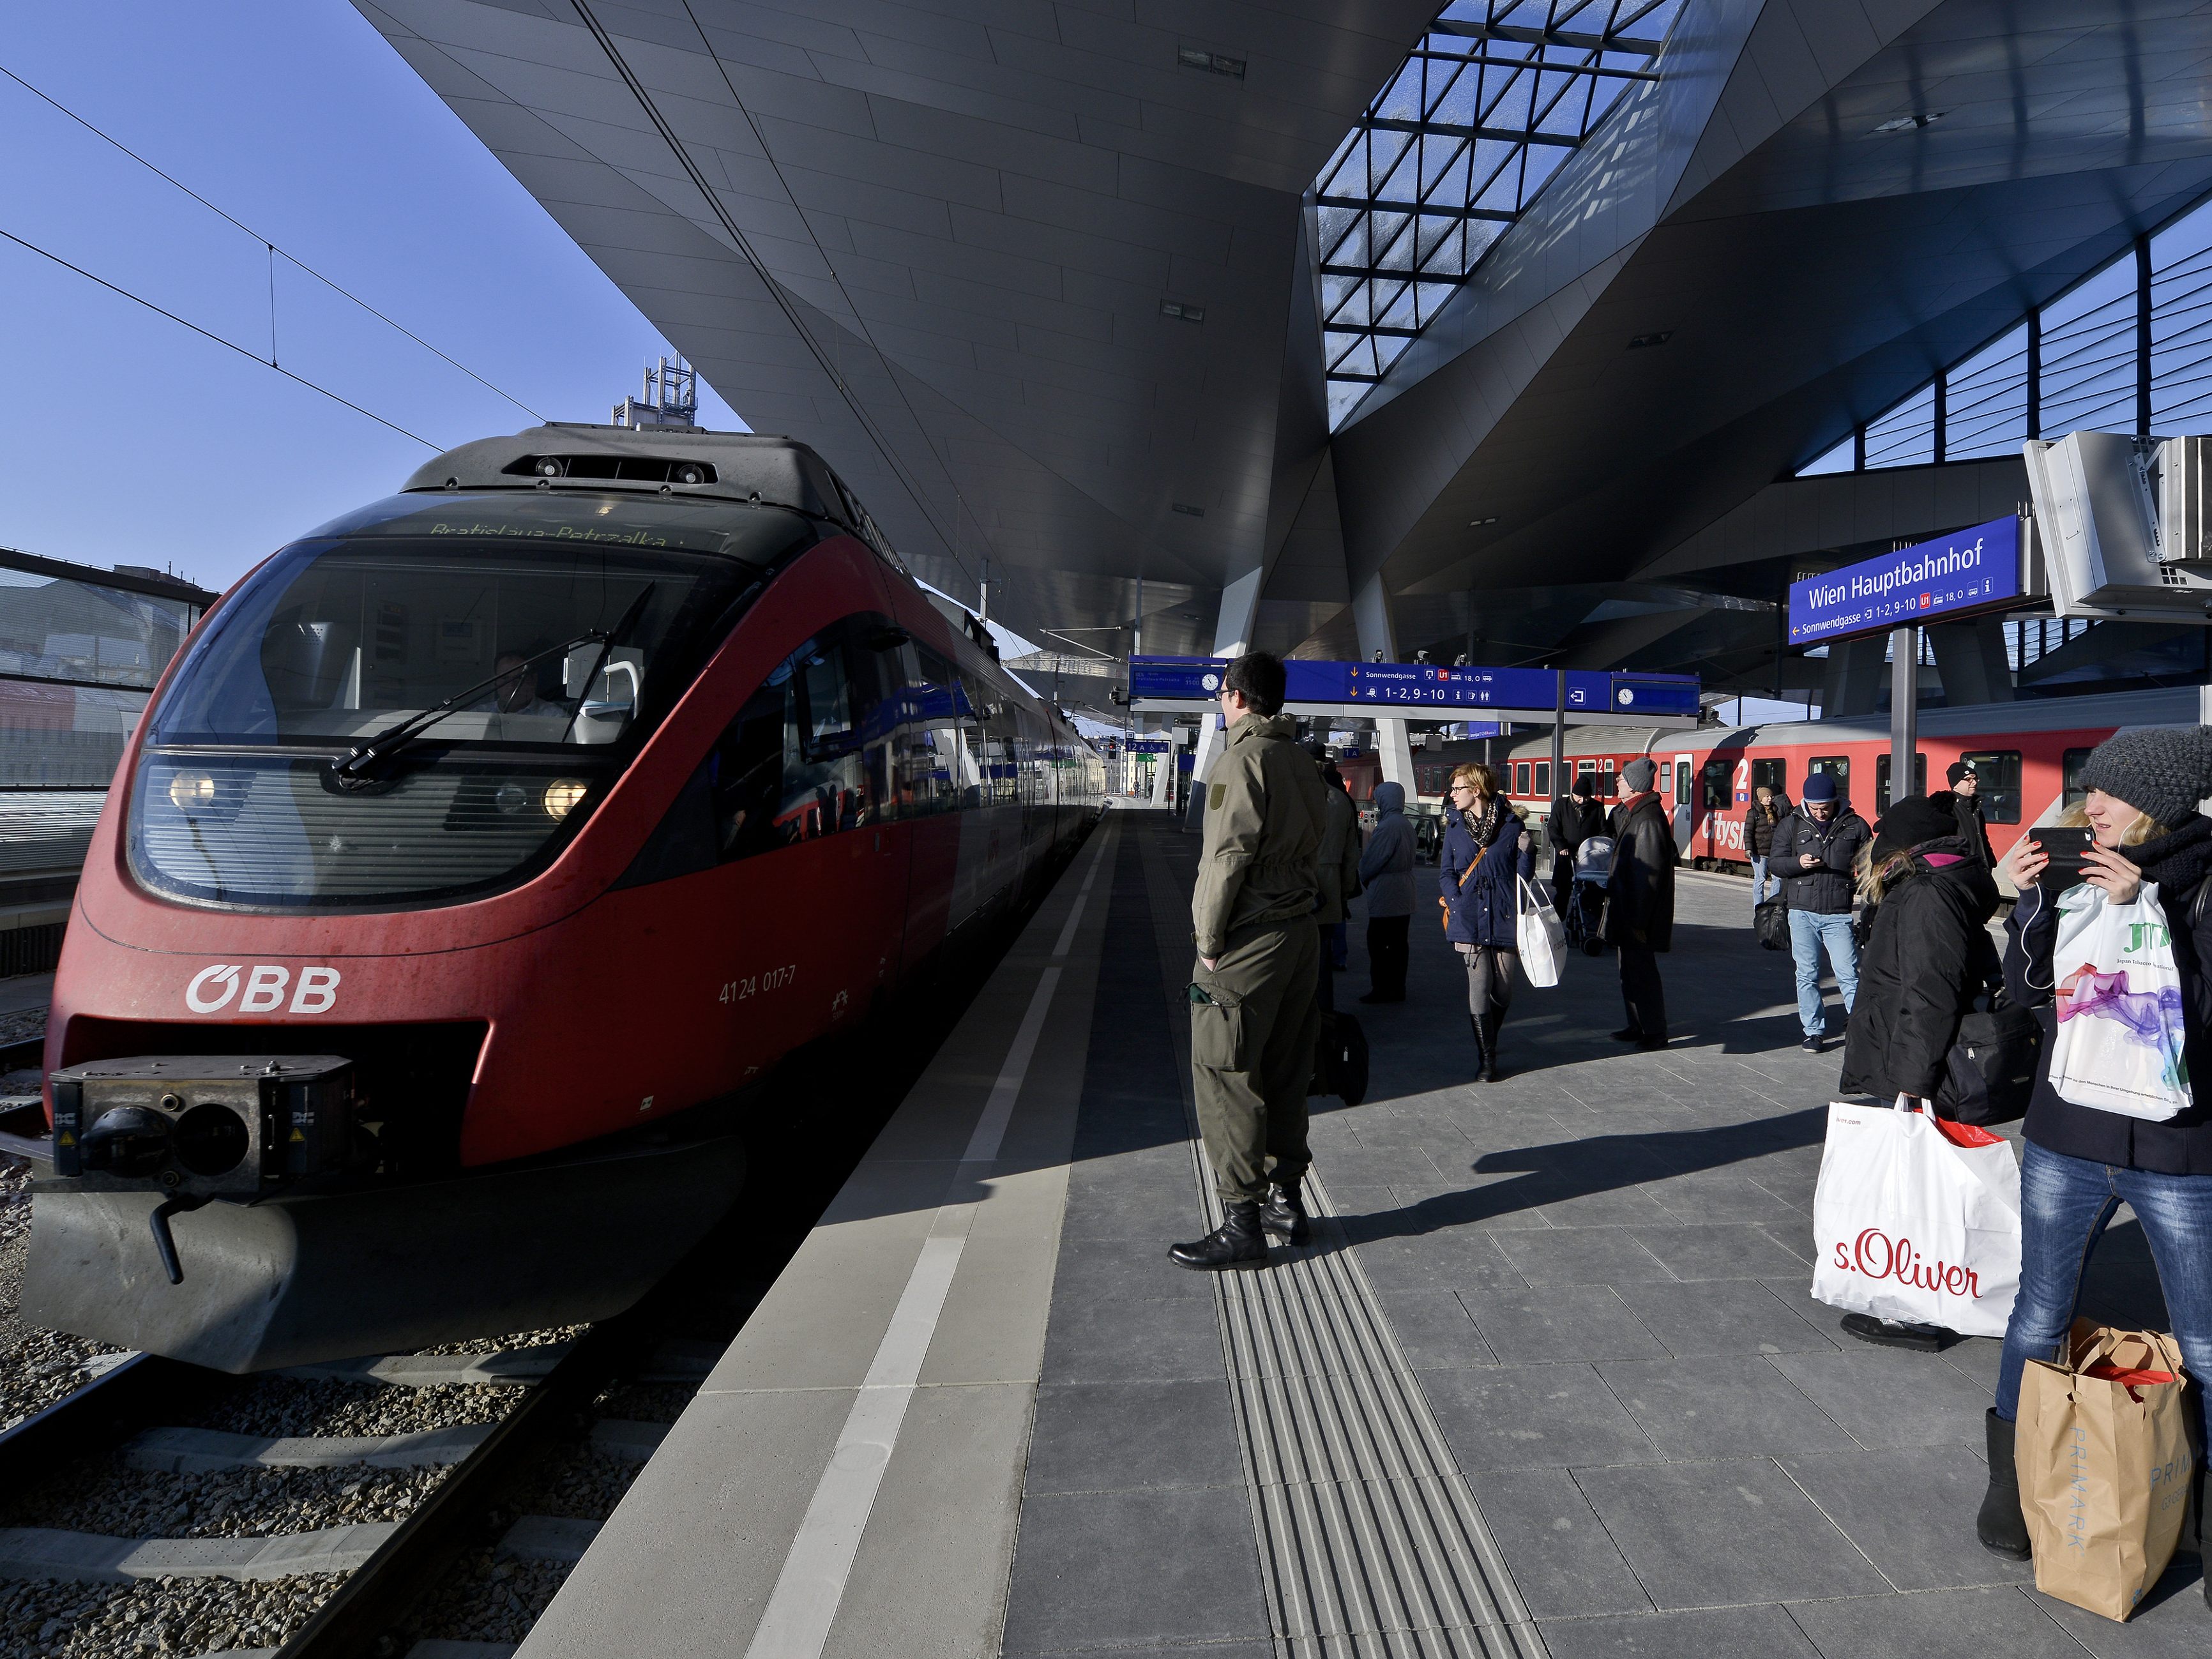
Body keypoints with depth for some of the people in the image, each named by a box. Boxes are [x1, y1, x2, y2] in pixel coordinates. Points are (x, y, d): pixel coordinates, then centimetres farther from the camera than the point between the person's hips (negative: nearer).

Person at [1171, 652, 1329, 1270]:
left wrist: (1209, 940, -12)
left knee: (1224, 1077, -2)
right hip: (1300, 935, 9)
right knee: (1282, 1073, 16)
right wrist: (1303, 917, 13)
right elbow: (1311, 847, 13)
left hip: (1248, 941, -9)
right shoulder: (1302, 762, 14)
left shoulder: (1242, 757, -13)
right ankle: (1287, 1201, 26)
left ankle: (1242, 1224, 1)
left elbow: (1228, 856, -19)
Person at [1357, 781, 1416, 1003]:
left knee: (1378, 944, -2)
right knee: (1398, 943, 12)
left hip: (1385, 896, -9)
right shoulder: (1406, 825, 11)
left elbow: (1371, 861, -15)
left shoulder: (1387, 826, -19)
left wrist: (1363, 877, 6)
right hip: (1404, 898, 9)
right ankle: (1397, 989, 18)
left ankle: (1382, 989, 1)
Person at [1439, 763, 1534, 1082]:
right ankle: (1486, 1060, 5)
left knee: (1503, 992, 6)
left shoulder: (1511, 824, 0)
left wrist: (1526, 852, -16)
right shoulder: (1455, 826, 7)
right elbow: (1446, 873, 9)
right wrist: (1457, 904, -6)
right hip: (1470, 921, 0)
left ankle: (1488, 1041, 33)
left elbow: (1523, 874, 4)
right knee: (1479, 987, -5)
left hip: (1504, 920, 0)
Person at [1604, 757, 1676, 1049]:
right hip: (1627, 910, 10)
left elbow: (1647, 874, -23)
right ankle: (1637, 1025, 26)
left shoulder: (1647, 819, -21)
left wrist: (1638, 920, -22)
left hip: (1639, 914, -10)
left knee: (1641, 971, -2)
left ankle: (1655, 1032, 8)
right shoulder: (1629, 812, 11)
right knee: (1630, 970, 16)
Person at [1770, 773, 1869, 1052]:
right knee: (1807, 976, 6)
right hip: (1802, 913, 2)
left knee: (1849, 975, -4)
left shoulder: (1855, 825, 3)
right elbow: (1775, 862, 7)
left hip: (1839, 915, -2)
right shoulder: (1791, 825, 7)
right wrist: (1798, 863, -15)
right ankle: (1814, 1032, 16)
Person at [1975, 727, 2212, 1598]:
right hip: (2067, 1141, 3)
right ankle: (2010, 1485, 32)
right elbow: (2028, 990, -2)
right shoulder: (2079, 873, 0)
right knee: (2039, 1319, 15)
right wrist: (2028, 900, -15)